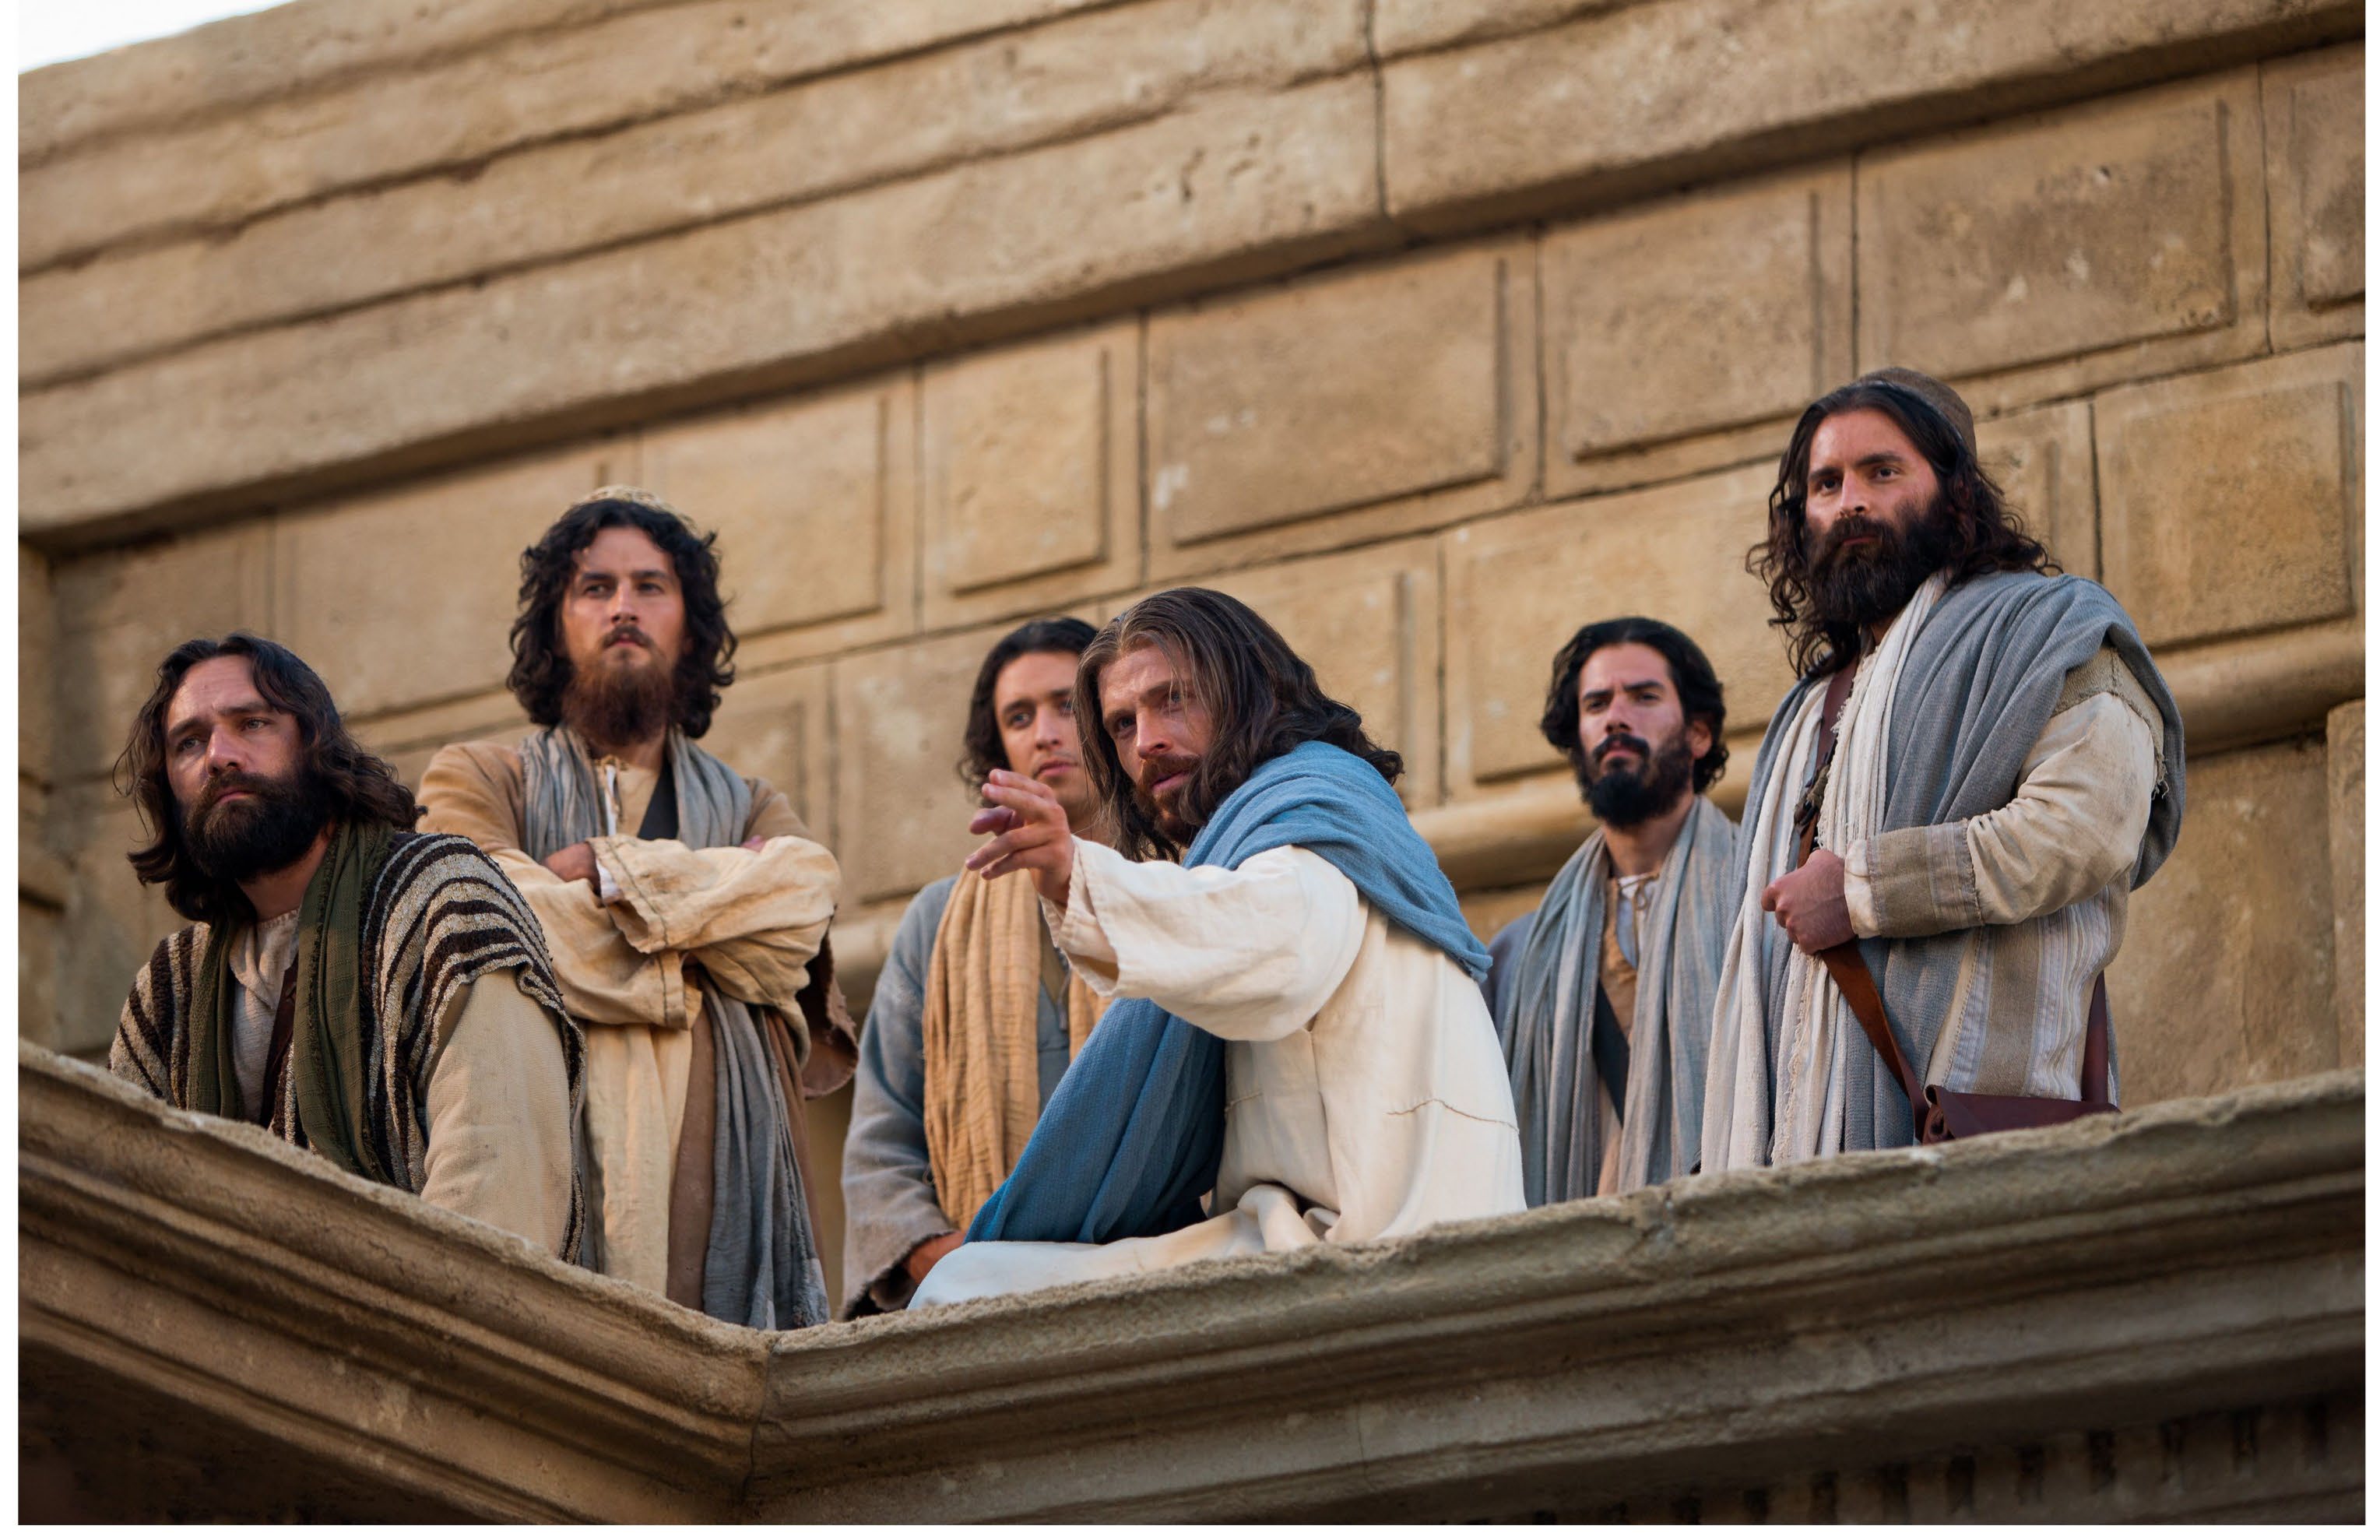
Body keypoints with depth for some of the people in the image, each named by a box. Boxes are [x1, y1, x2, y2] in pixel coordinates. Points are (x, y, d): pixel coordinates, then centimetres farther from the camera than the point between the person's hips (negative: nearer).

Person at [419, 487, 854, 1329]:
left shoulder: (751, 811, 28)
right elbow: (510, 926, -2)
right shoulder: (474, 780, 18)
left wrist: (606, 874, 1)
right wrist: (719, 903, 8)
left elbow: (799, 906, 4)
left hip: (725, 1187, 2)